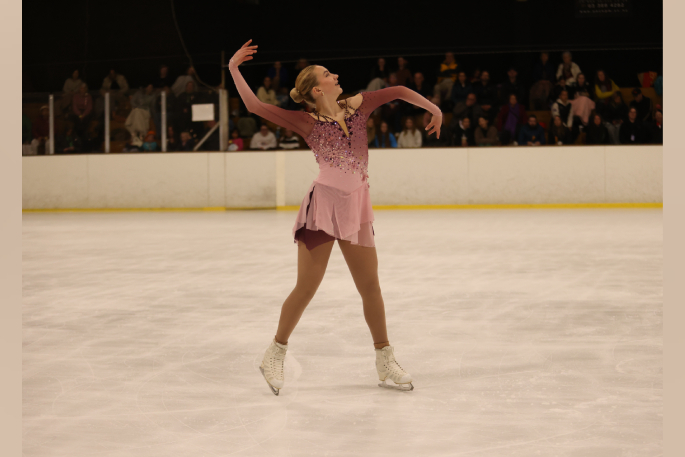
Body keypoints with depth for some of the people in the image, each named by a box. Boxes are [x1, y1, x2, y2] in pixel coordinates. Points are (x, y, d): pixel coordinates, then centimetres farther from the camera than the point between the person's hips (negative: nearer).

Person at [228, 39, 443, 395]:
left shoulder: (356, 107, 4)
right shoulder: (308, 123, -7)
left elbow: (396, 92, 8)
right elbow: (255, 106, -9)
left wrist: (432, 107, 10)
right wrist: (234, 69, -9)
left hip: (356, 207, 4)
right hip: (323, 204, -4)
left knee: (370, 286, 10)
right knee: (306, 287, -2)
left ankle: (385, 360, 21)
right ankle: (275, 354, 16)